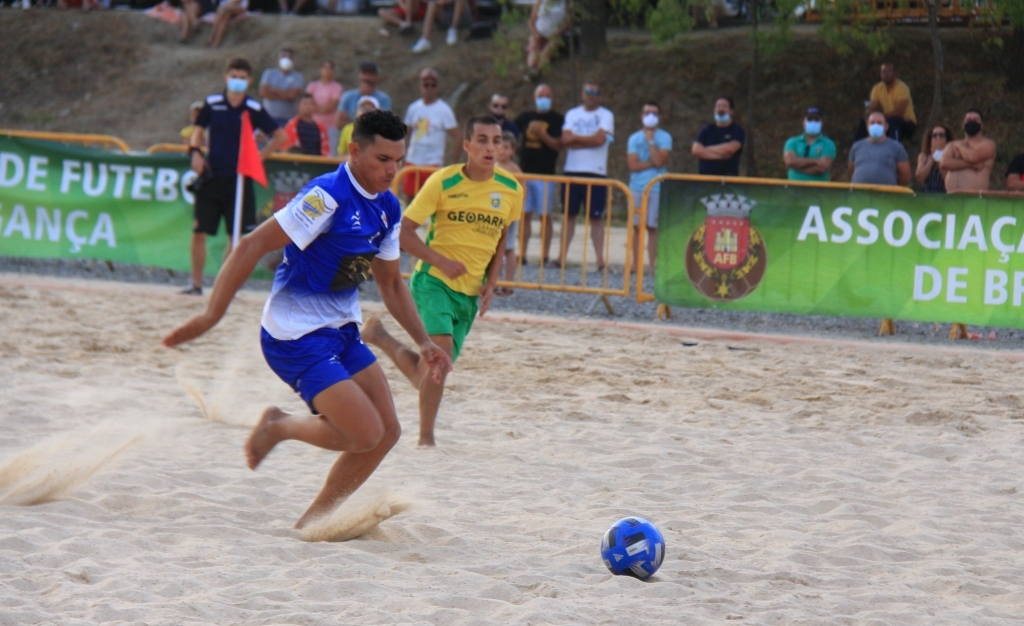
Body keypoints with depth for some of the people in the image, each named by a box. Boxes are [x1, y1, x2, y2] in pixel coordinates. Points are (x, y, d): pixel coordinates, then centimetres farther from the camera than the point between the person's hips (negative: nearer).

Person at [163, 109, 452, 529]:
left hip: (342, 331, 9)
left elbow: (391, 283, 19)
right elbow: (253, 247, -23)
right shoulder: (327, 196, -21)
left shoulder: (387, 208, 6)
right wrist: (211, 316, -25)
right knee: (365, 434, -15)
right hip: (297, 338, -9)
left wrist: (423, 343, 12)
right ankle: (279, 427, 11)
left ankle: (314, 520, 16)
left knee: (387, 432, 3)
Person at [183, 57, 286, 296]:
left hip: (238, 178, -1)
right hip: (212, 176, 1)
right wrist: (195, 151, -5)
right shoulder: (212, 104, 2)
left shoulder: (254, 110, -2)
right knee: (199, 231, 0)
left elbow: (279, 137, 5)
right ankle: (196, 283, 9)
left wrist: (258, 156, -3)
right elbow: (199, 131, 13)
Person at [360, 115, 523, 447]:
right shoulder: (443, 182, -12)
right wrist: (442, 262, -19)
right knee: (441, 349, -27)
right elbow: (404, 231, -8)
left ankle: (379, 335, 36)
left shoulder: (511, 190, 1)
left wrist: (491, 282, 6)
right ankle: (426, 437, -13)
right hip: (433, 281, -5)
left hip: (470, 292, 5)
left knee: (426, 375, 7)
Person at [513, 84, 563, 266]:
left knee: (545, 215, -3)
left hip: (545, 175, -4)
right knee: (524, 214, 3)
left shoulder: (557, 119, 1)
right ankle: (522, 254, 5)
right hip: (525, 172, 4)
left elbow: (559, 145, -10)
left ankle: (544, 256, -2)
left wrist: (541, 133, -19)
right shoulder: (525, 117, 12)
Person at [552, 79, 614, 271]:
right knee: (569, 215, 5)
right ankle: (562, 257, 6)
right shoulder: (572, 114, 11)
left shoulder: (606, 115, 3)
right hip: (572, 171, 3)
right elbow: (565, 140, -3)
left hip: (596, 172, -3)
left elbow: (600, 138, -13)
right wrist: (589, 141, -10)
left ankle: (600, 260, -3)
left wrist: (576, 137, -4)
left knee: (597, 217, -2)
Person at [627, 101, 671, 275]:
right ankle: (635, 264, 7)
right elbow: (633, 164, -3)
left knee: (653, 227, -3)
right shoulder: (634, 138, 8)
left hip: (657, 188, -2)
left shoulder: (664, 138, 2)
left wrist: (650, 141, -9)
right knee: (637, 227, 4)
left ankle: (652, 264, -2)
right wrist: (653, 163, -6)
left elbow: (660, 161, -12)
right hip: (637, 187, 2)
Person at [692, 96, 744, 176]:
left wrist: (706, 150, -2)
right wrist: (719, 155, -8)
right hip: (706, 175, 2)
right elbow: (696, 150, -1)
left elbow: (730, 148, -12)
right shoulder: (706, 130, 13)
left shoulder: (738, 130, 5)